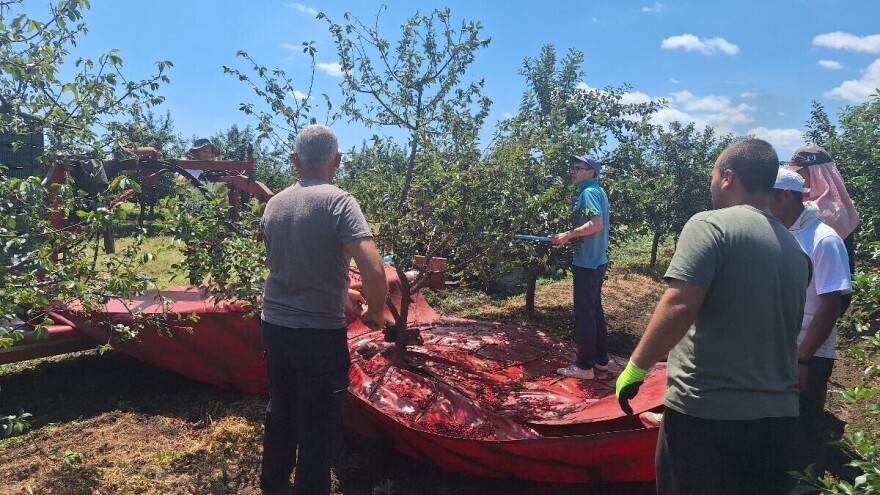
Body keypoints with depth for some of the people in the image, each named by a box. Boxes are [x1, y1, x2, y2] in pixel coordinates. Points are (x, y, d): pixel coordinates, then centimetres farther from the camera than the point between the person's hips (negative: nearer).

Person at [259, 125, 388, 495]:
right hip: (320, 332, -6)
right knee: (318, 424, 9)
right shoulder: (339, 201, -15)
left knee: (280, 410, 25)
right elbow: (374, 270, -26)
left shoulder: (274, 205, 4)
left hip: (275, 325, 6)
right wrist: (376, 310, -7)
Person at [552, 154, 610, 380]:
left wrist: (568, 234, -20)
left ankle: (584, 366, 3)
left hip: (587, 262, -10)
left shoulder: (588, 192, -14)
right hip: (596, 260, 10)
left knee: (584, 313, -4)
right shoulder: (598, 192, 15)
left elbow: (596, 224, -27)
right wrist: (572, 235, 17)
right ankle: (601, 359, 24)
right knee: (595, 310, 16)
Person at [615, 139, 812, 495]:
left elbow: (678, 307, -22)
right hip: (779, 415, 7)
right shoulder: (796, 250, 11)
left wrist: (636, 367, -13)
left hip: (707, 411, -6)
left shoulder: (710, 225, -12)